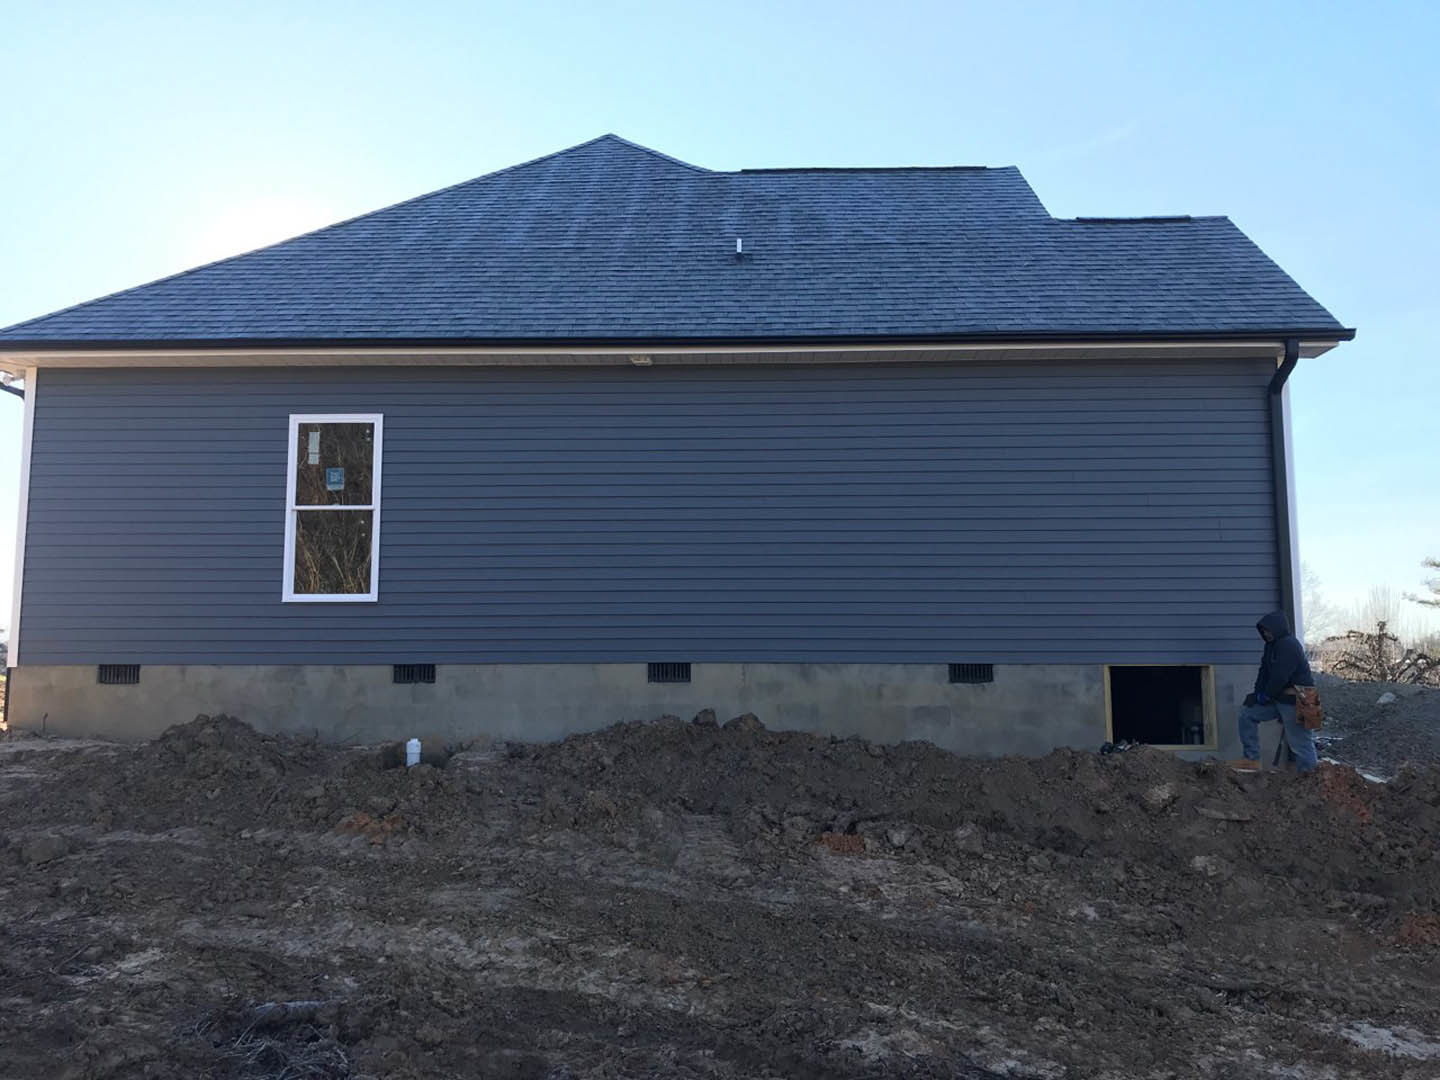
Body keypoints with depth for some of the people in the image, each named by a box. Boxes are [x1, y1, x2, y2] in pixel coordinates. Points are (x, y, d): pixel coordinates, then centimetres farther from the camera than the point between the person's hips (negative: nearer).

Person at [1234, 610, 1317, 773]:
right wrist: (1257, 694, -1)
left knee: (1299, 741, -4)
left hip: (1294, 700, -10)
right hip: (1277, 698, 10)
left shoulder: (1289, 645, -19)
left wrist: (1265, 695, -11)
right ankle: (1252, 759, 10)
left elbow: (1280, 677, -22)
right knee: (1247, 714, 7)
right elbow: (1265, 671, 11)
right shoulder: (1272, 645, 12)